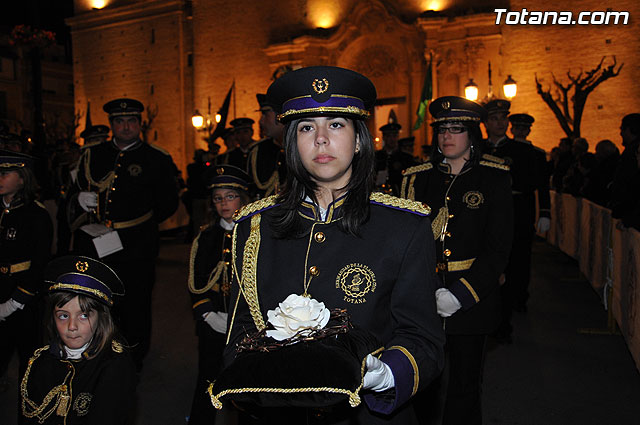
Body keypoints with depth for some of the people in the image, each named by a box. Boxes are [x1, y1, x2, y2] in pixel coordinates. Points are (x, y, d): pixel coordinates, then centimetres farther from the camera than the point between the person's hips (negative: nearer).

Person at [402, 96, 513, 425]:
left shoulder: (493, 177, -2)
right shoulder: (418, 178, 4)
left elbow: (498, 247, -6)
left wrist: (461, 293, -16)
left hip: (473, 296, -2)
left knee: (465, 385, 11)